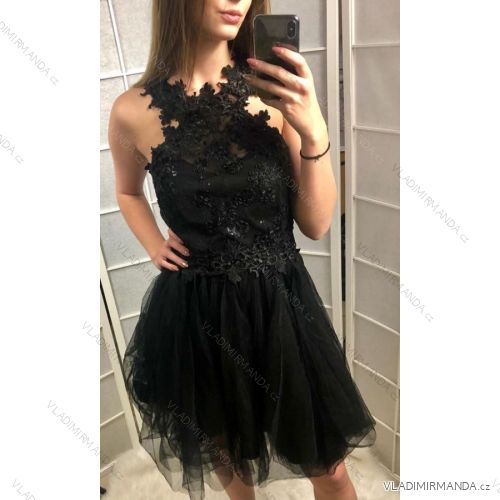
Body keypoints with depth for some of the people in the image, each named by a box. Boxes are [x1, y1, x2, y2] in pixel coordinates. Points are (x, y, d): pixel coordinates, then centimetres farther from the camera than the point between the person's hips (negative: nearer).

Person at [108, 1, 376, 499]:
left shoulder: (276, 91, -8)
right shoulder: (133, 112, -8)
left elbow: (316, 224, -8)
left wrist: (314, 132, -21)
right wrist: (154, 246, -2)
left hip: (281, 302, 0)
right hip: (195, 311, 1)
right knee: (224, 450, 27)